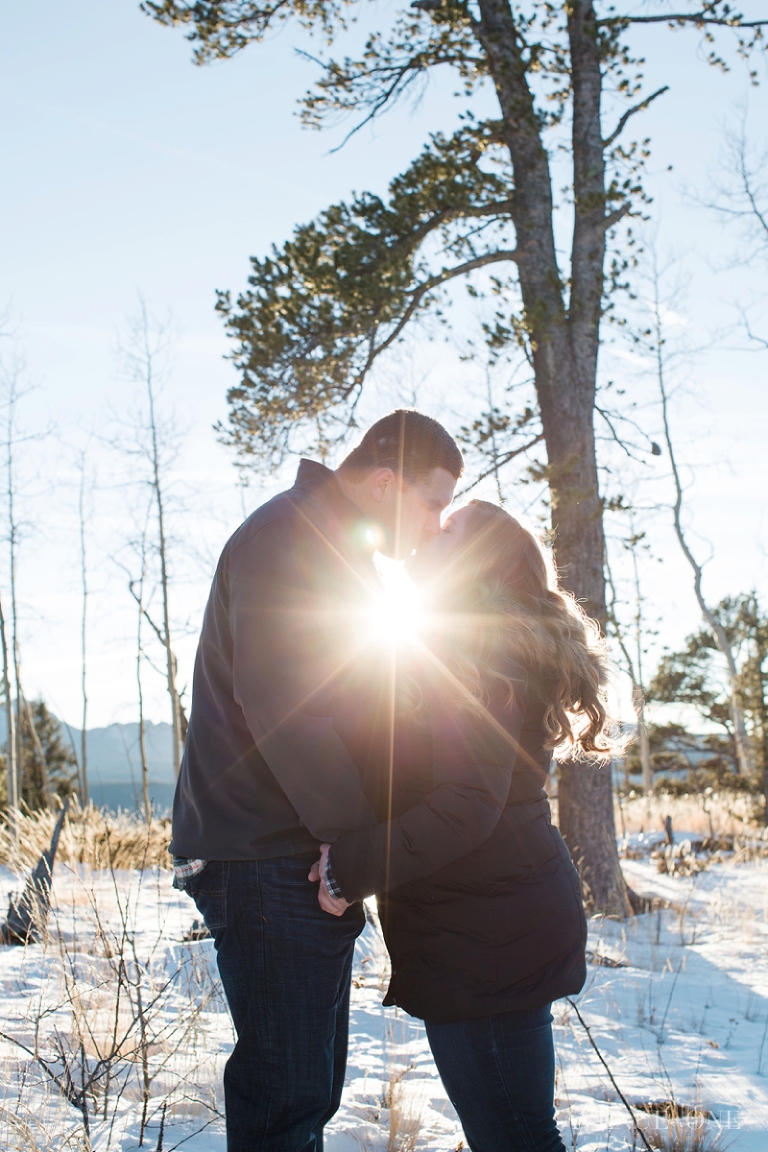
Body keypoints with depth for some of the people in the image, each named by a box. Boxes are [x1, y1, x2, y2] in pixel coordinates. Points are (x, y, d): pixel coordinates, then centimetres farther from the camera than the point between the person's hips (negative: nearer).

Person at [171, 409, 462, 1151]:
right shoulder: (285, 539, -13)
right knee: (286, 1092, -6)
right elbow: (282, 707, -22)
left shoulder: (340, 552, 20)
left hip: (313, 853, 10)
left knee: (311, 1085, 15)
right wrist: (360, 836, -18)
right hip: (268, 860, -10)